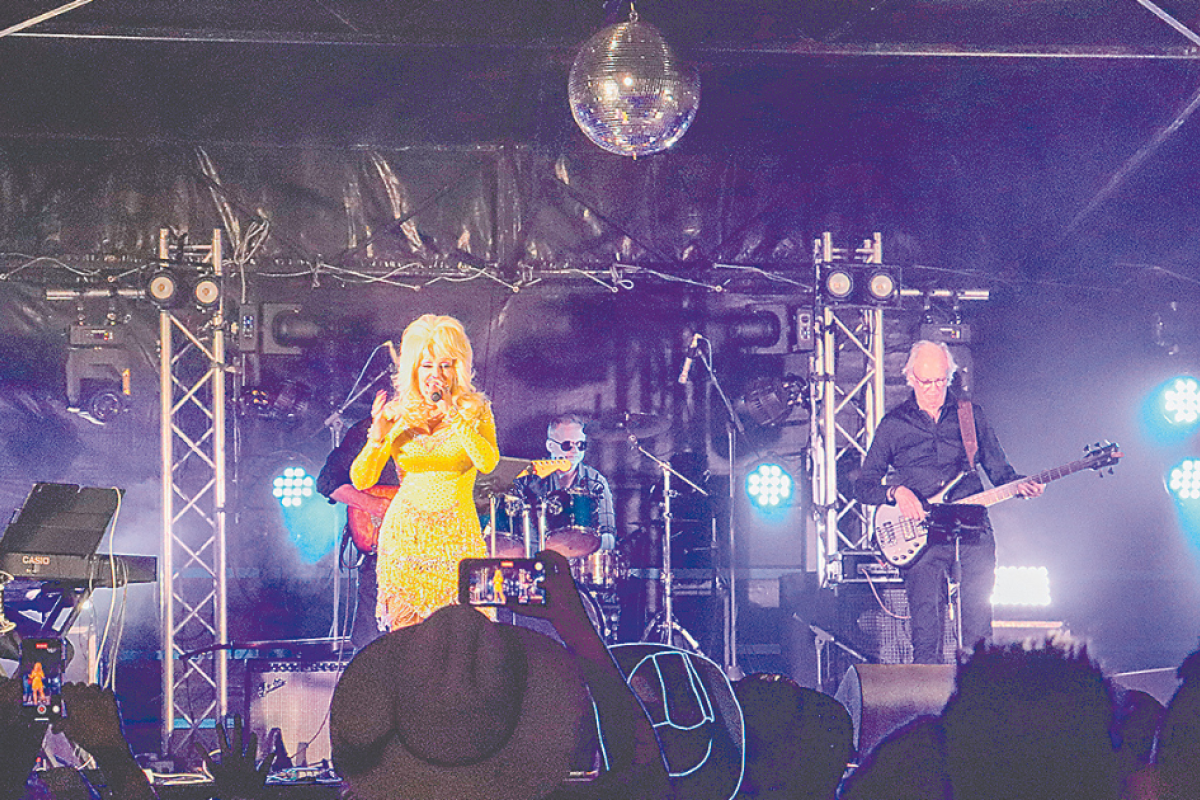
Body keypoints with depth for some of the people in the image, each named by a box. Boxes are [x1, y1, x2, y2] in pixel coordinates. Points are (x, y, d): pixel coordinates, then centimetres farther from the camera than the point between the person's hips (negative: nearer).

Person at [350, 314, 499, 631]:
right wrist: (376, 440, -17)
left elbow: (488, 462, -16)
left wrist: (452, 414, -21)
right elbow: (361, 480, 1)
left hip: (457, 536, -1)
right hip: (405, 534, 1)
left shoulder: (474, 410, 2)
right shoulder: (397, 415, 4)